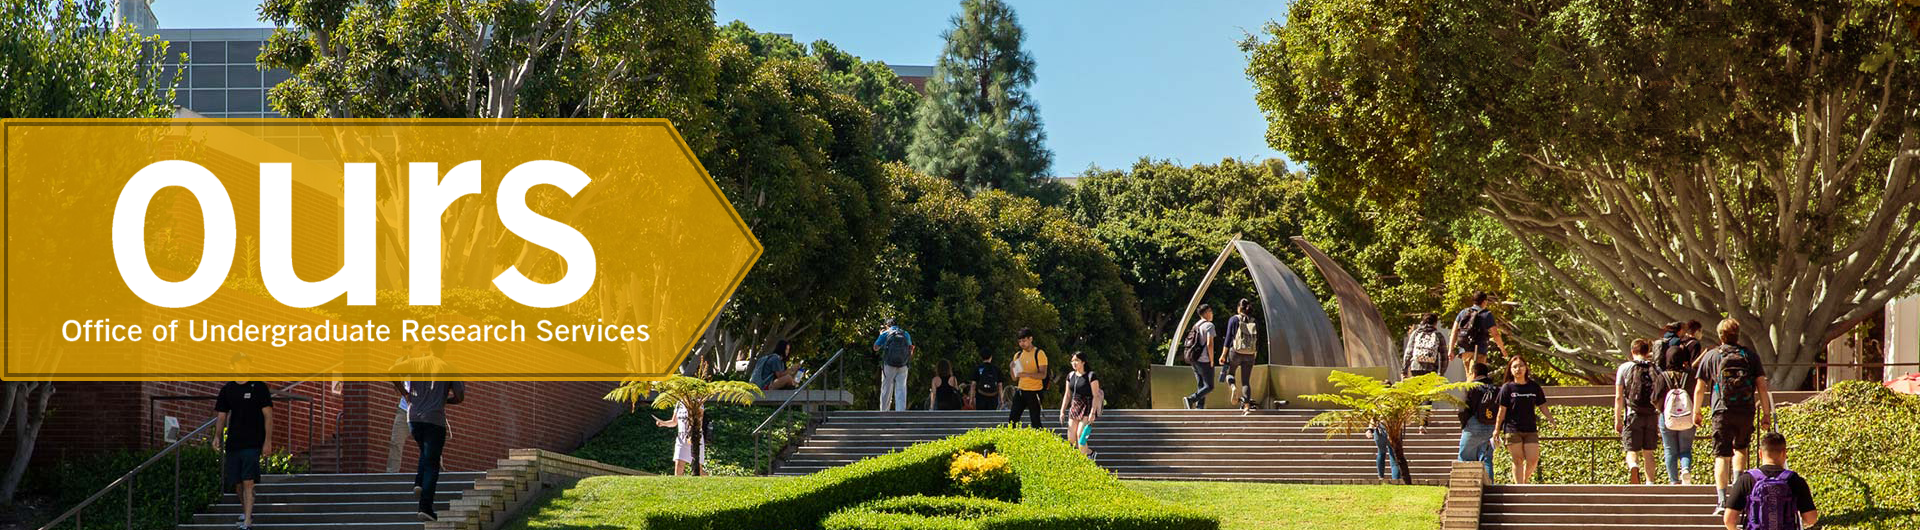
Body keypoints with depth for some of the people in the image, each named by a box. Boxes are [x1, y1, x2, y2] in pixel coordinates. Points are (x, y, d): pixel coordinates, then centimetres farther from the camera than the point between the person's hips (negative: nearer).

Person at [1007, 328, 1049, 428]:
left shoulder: (1039, 354, -4)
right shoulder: (1018, 355, 14)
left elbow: (1043, 375, -14)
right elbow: (1014, 378, 15)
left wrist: (1027, 374, -27)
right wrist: (1012, 368, -6)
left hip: (1034, 392, -6)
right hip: (1020, 390, 6)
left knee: (1036, 422, -5)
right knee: (1012, 420, -1)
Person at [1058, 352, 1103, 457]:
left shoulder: (1091, 376, -8)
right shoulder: (1070, 376, 10)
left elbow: (1096, 396, -12)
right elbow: (1067, 395, 16)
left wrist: (1092, 413, -19)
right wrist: (1062, 411, 12)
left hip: (1087, 408, -7)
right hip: (1074, 408, 7)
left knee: (1080, 435, -18)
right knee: (1071, 439, 1)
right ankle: (1089, 452, 22)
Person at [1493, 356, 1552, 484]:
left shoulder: (1534, 387, 7)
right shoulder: (1507, 388, 0)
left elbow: (1542, 407, 11)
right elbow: (1502, 410, 1)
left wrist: (1551, 418, -4)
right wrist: (1497, 429, 1)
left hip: (1530, 430, 2)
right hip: (1512, 429, -2)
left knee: (1533, 460, -5)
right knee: (1518, 460, -2)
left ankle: (1525, 481, 19)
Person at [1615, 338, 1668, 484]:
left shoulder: (1624, 368, 1)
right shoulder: (1656, 368, 7)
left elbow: (1619, 397, -2)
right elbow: (1662, 396, 7)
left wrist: (1617, 420, 2)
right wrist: (1661, 421, 14)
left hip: (1633, 415, -2)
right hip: (1652, 415, 2)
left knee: (1632, 451, -2)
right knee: (1648, 452, 11)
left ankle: (1633, 466, -33)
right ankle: (1650, 482, 6)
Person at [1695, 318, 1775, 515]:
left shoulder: (1711, 356, 5)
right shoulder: (1750, 356, 7)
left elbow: (1699, 389, 6)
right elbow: (1762, 388, 2)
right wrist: (1766, 414, 7)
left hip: (1722, 412, -2)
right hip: (1746, 411, 2)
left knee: (1722, 456, -1)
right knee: (1740, 448, 26)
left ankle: (1722, 500, -13)